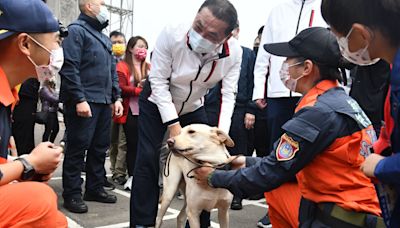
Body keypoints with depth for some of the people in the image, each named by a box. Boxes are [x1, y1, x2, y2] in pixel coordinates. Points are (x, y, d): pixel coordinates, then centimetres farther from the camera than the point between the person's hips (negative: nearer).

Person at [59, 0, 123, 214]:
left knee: (100, 147, 12)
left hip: (104, 102, 8)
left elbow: (112, 70, 23)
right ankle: (72, 194, 5)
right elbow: (69, 68, -15)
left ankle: (95, 188, 23)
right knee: (77, 148, -3)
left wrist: (116, 97, 14)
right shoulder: (76, 30, -5)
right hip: (84, 101, -8)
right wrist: (79, 99, -21)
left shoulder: (104, 37, 22)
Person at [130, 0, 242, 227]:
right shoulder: (171, 35, -33)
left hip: (193, 107, 3)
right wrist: (173, 124, -29)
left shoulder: (234, 52, -25)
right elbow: (158, 81, -26)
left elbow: (228, 94, -20)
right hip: (157, 102, -2)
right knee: (148, 159, -9)